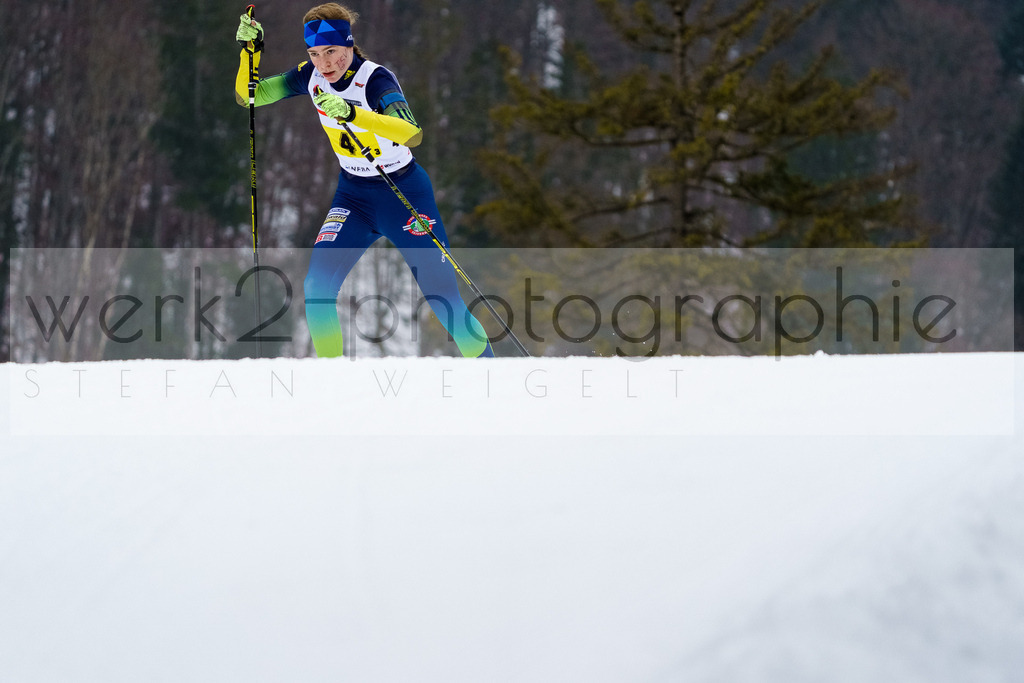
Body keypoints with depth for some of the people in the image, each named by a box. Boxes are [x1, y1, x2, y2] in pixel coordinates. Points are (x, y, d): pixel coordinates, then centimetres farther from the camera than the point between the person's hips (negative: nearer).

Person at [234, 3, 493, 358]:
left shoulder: (375, 79, -26)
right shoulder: (312, 76, -8)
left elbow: (412, 134, -44)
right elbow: (248, 96, -2)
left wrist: (351, 113, -58)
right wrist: (250, 51, -20)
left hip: (405, 194, -5)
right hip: (353, 195, 5)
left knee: (443, 300, -3)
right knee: (317, 286, -18)